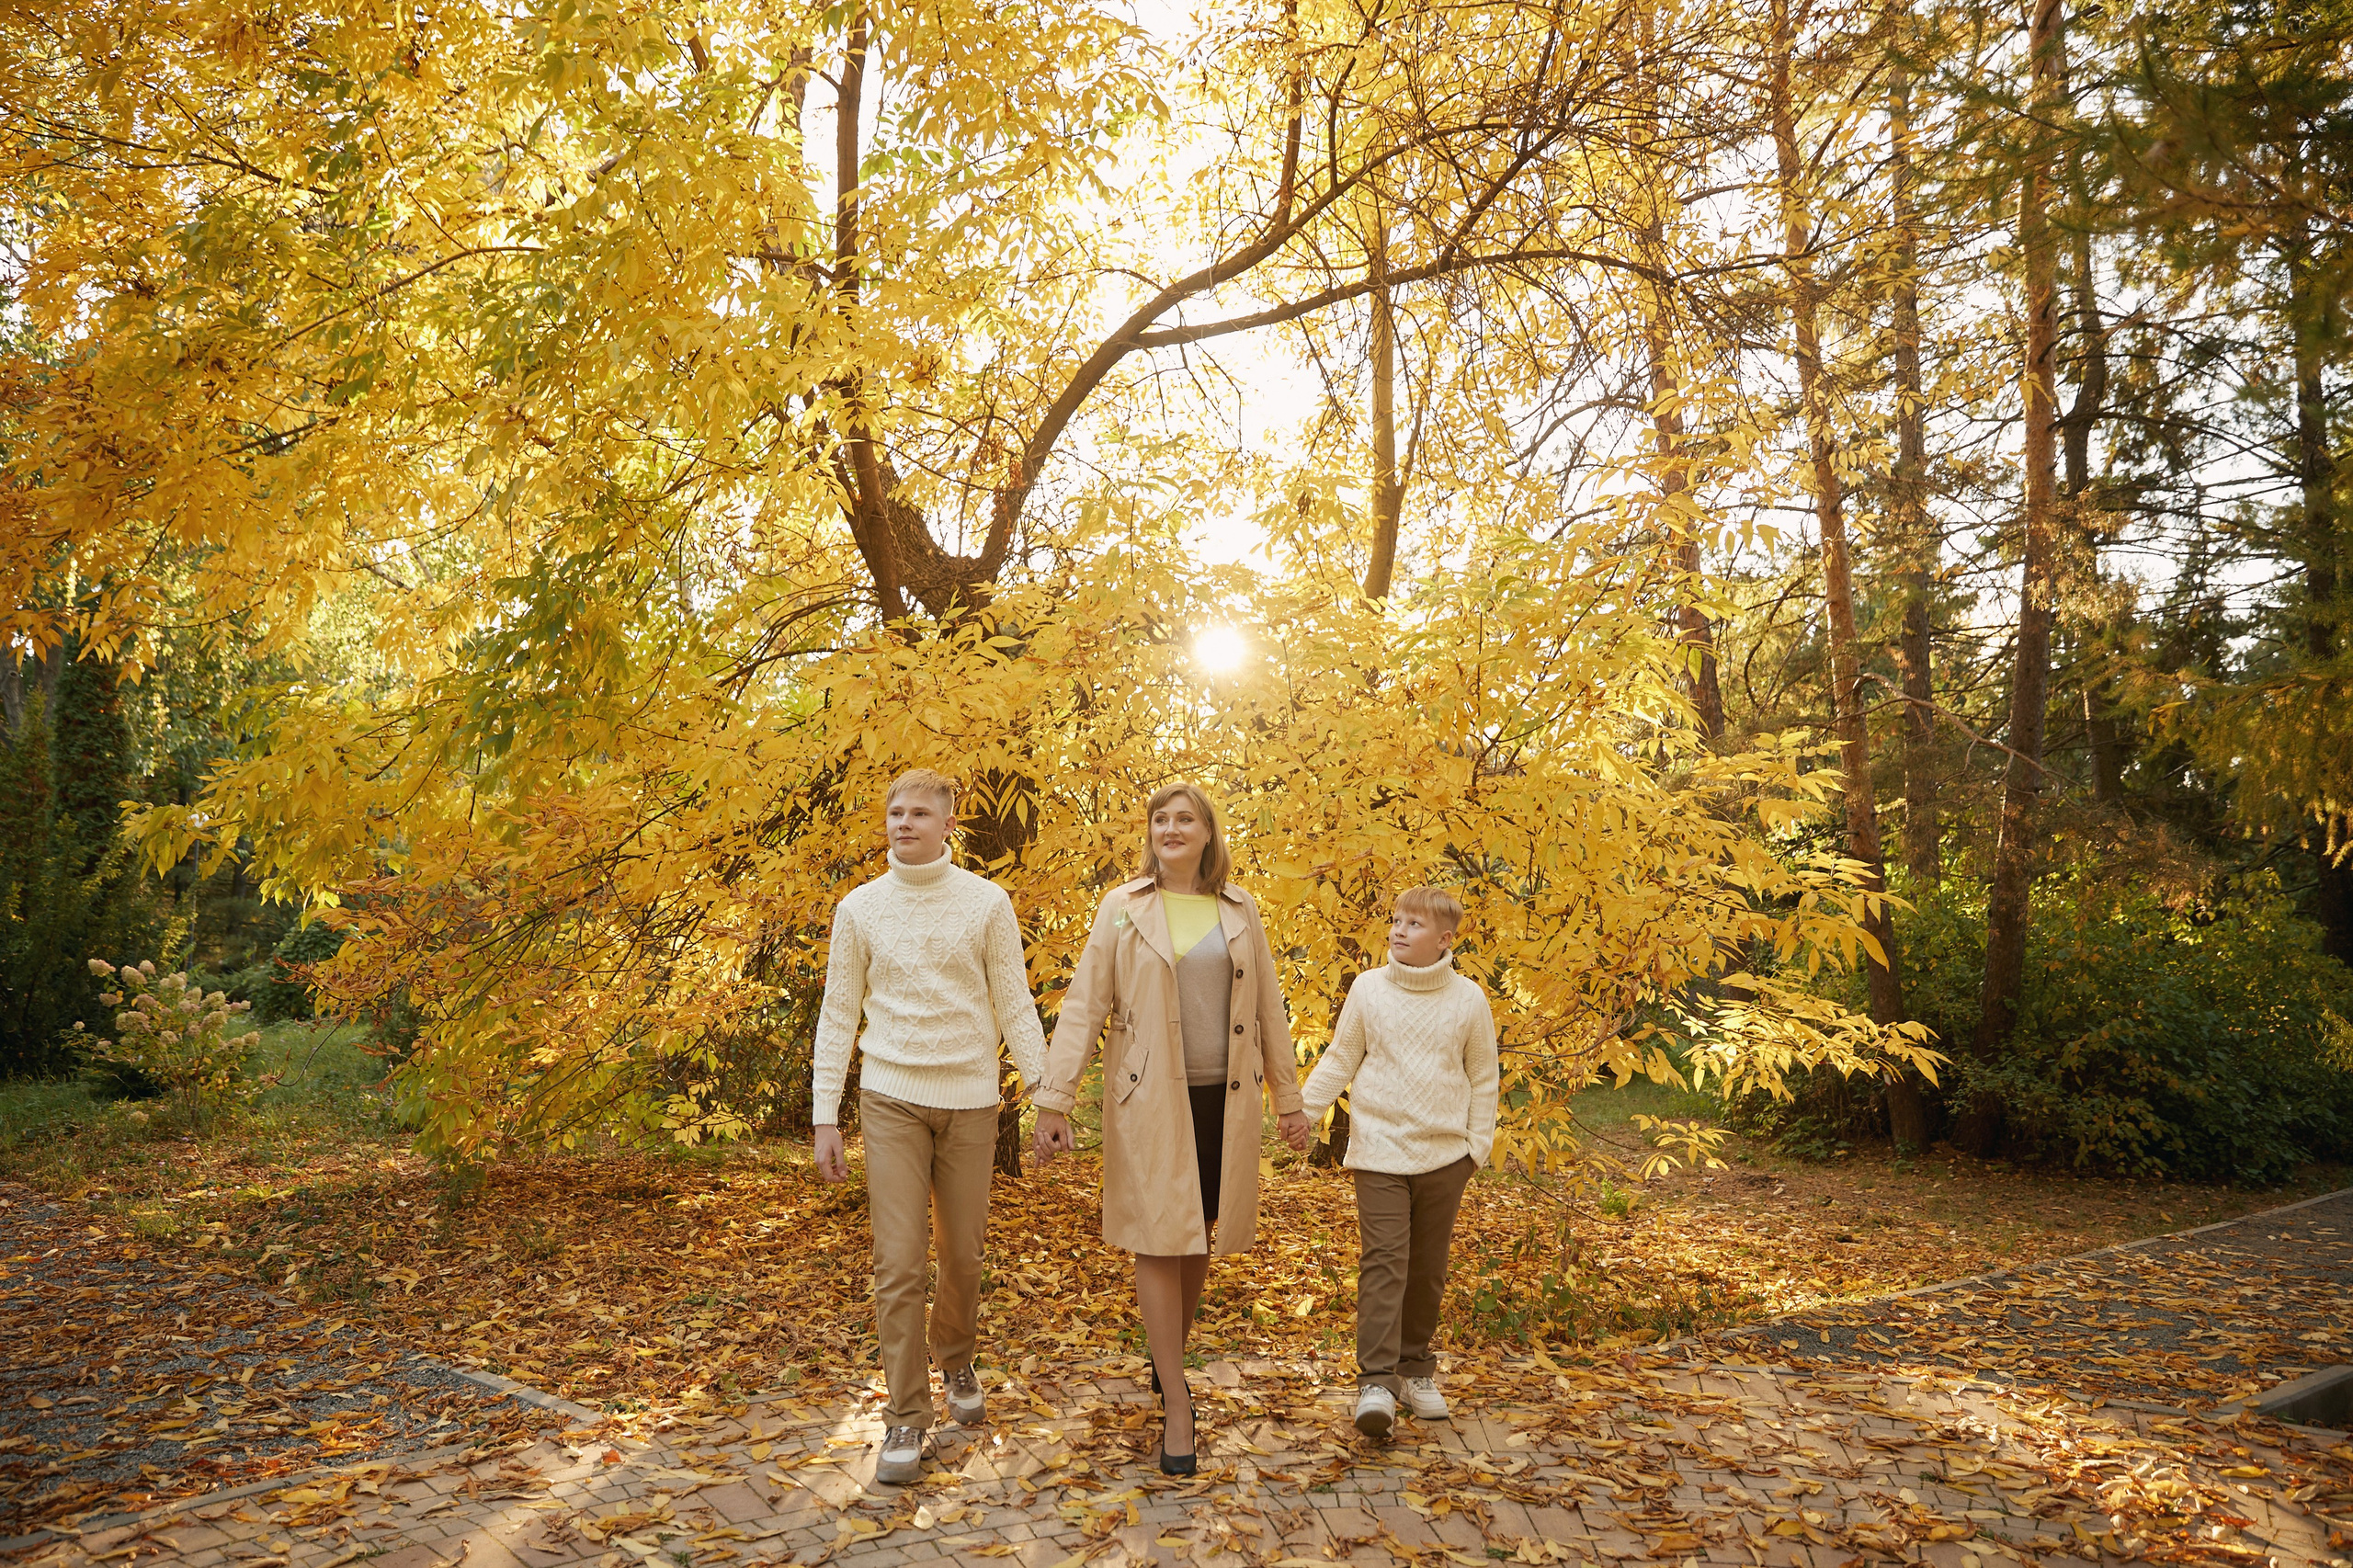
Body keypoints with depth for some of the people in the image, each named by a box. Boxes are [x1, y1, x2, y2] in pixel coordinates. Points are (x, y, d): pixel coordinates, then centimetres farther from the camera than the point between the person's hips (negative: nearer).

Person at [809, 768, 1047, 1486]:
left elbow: (1015, 1007, 1)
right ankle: (906, 1419, 10)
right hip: (892, 1098, 0)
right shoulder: (859, 908, 2)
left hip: (970, 1100, 0)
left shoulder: (988, 903, -1)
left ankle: (955, 1361, 39)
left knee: (963, 1253, 11)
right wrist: (824, 1117, 1)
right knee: (898, 1263, -3)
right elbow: (837, 1016, 5)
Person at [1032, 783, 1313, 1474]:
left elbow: (1267, 1007, 10)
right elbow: (1084, 1004, -4)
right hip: (1150, 1099, -3)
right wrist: (1054, 1098, -9)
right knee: (1159, 1240, -3)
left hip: (1224, 1098, 3)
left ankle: (1167, 1362, 34)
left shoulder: (1239, 910, 6)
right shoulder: (1123, 909, -1)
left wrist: (1289, 1096, 10)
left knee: (1199, 1238, 12)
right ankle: (1177, 1405, 5)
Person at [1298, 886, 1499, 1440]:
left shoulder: (1468, 998, 0)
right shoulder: (1368, 988, -2)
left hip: (1444, 1154, 2)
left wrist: (1479, 1143, 4)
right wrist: (1304, 1108, -4)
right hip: (1380, 1149, -1)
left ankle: (1416, 1364, 28)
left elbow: (1482, 1078, 8)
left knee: (1428, 1267, 12)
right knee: (1383, 1260, -9)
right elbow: (1339, 1060, 5)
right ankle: (1376, 1379, -6)